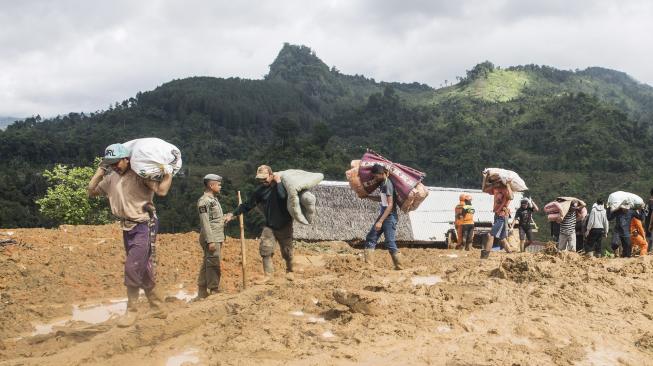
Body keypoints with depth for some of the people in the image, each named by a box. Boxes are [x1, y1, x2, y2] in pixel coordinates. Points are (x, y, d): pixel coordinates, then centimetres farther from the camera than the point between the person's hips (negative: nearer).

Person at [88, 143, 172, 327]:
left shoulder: (140, 175, -15)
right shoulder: (111, 178, 6)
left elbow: (161, 190, -27)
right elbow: (91, 191, 13)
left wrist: (169, 173, -22)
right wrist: (100, 171, 7)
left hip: (144, 227, -8)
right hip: (127, 228, 8)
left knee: (132, 268, -13)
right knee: (143, 271, 14)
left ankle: (131, 311, 0)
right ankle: (158, 307, 25)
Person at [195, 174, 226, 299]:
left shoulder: (214, 199, 18)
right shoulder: (204, 201, -12)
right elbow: (205, 222, -18)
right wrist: (210, 241, -22)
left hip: (217, 238, 10)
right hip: (211, 238, -10)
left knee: (207, 264, 12)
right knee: (214, 265, -8)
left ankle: (202, 292, 18)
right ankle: (214, 291, -5)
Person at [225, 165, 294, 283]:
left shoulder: (281, 184, -11)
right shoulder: (259, 191, 0)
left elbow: (283, 196, -34)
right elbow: (247, 205, 6)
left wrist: (278, 182, -23)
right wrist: (233, 214, -1)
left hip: (284, 225, -3)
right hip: (269, 226, 3)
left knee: (287, 251, 7)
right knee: (265, 249, -11)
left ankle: (289, 271, 31)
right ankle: (268, 276, -7)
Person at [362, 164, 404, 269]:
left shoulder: (388, 184, -18)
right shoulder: (382, 184, 10)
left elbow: (390, 205, -23)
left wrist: (380, 221, -26)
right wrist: (366, 196, 25)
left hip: (389, 217, -10)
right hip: (382, 216, 10)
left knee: (390, 243, -8)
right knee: (370, 238, 6)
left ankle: (399, 266, 2)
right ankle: (369, 264, 7)